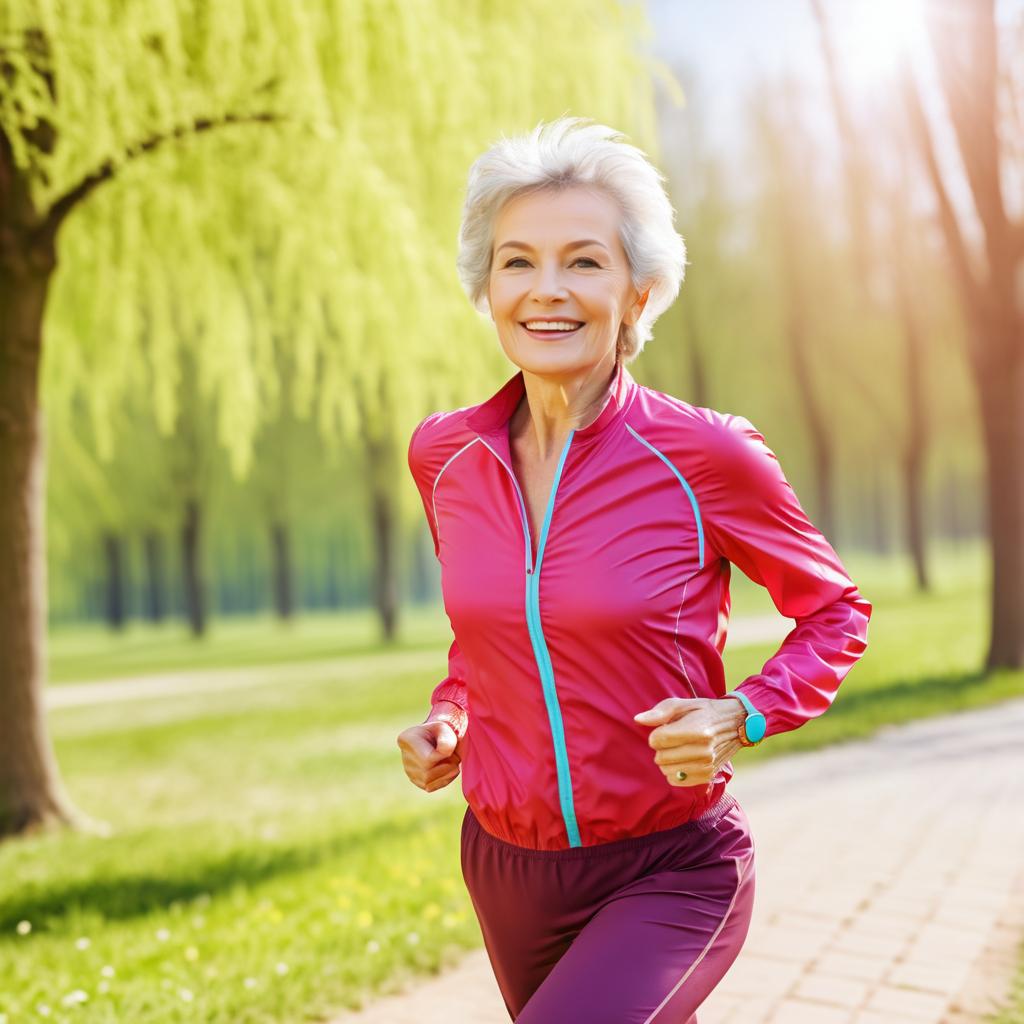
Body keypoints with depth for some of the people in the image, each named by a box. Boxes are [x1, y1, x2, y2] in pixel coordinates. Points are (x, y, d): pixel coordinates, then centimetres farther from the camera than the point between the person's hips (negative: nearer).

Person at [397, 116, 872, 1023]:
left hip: (671, 875, -4)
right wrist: (448, 717, -3)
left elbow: (835, 611, -1)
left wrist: (742, 716, -18)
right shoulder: (444, 454, -3)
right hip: (507, 871, 5)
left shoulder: (706, 455, -16)